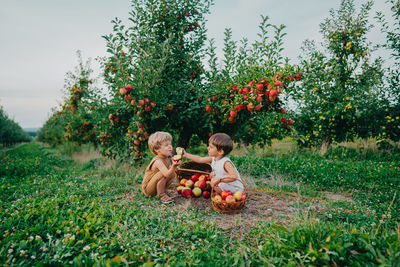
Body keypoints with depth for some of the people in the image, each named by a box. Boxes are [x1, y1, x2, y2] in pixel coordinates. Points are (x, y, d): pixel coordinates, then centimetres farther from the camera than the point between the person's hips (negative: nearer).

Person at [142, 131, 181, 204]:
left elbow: (169, 170, 17)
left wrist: (174, 168, -4)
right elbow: (167, 174, -43)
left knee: (173, 174, -2)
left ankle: (163, 191, 8)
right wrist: (174, 166, -59)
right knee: (163, 174, -30)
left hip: (154, 186, 8)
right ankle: (161, 195, -13)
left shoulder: (166, 159, -1)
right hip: (148, 188, -8)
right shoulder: (158, 161, -29)